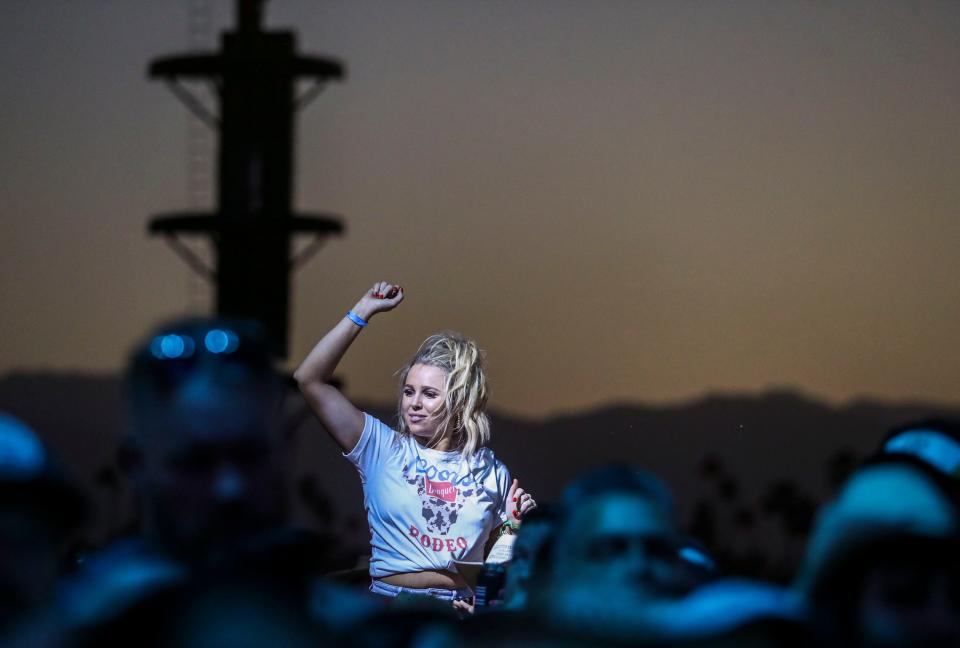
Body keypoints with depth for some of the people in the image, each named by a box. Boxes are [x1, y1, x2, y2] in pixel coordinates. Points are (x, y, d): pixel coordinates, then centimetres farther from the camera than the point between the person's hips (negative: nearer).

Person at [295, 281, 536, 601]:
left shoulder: (490, 470, 11)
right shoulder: (382, 449, 7)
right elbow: (310, 380, -1)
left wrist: (513, 525, 0)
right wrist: (362, 312, 0)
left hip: (463, 614, 2)